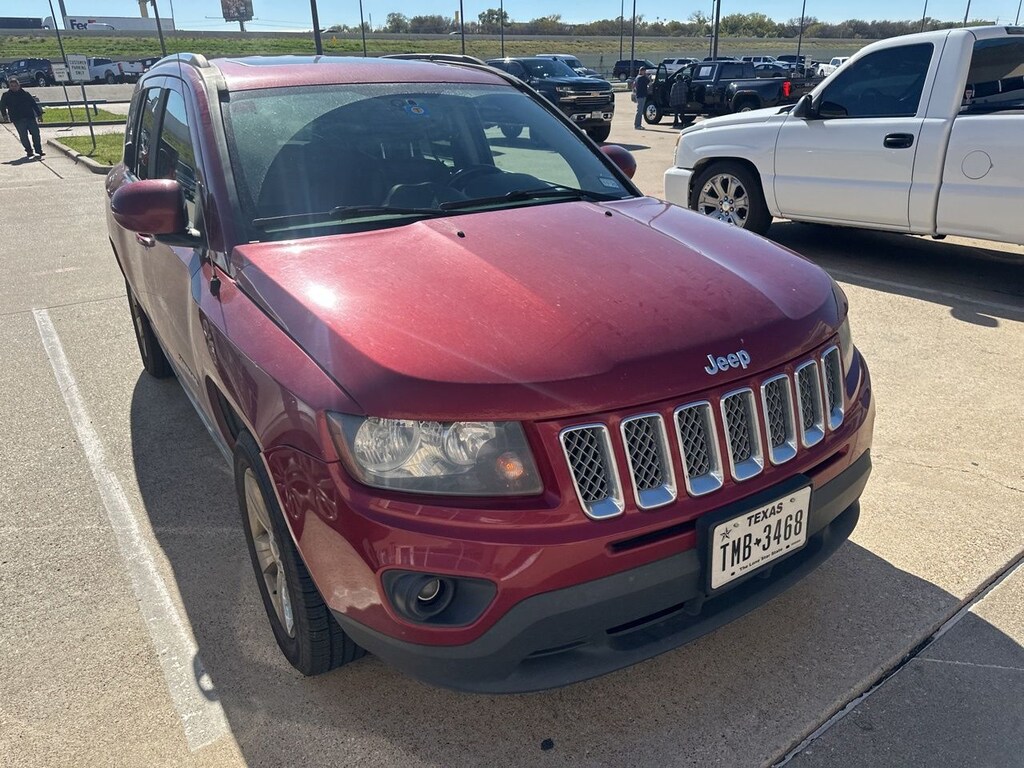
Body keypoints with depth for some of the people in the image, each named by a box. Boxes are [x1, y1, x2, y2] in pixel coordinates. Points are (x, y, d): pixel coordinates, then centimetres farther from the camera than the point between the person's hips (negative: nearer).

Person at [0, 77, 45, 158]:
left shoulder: (25, 94, 11)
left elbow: (34, 104, 13)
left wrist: (39, 114, 7)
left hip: (30, 117, 1)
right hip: (18, 120, -1)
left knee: (36, 134, -4)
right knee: (23, 136, -3)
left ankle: (39, 150, 4)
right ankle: (28, 151, 5)